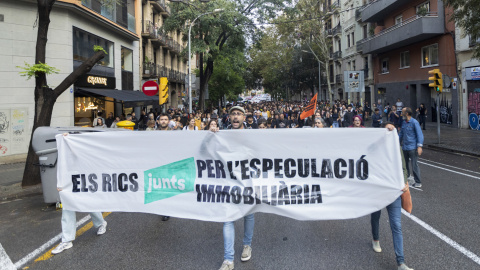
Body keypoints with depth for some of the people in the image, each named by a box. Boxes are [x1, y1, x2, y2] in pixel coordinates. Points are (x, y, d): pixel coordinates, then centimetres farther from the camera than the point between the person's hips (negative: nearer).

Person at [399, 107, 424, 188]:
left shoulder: (414, 122, -11)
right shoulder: (404, 122, 10)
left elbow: (419, 134, -14)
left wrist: (419, 146, -20)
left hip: (412, 148, -7)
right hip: (405, 147, 7)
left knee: (414, 165, -5)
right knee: (405, 163, 18)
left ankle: (418, 182, 4)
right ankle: (408, 176, 37)